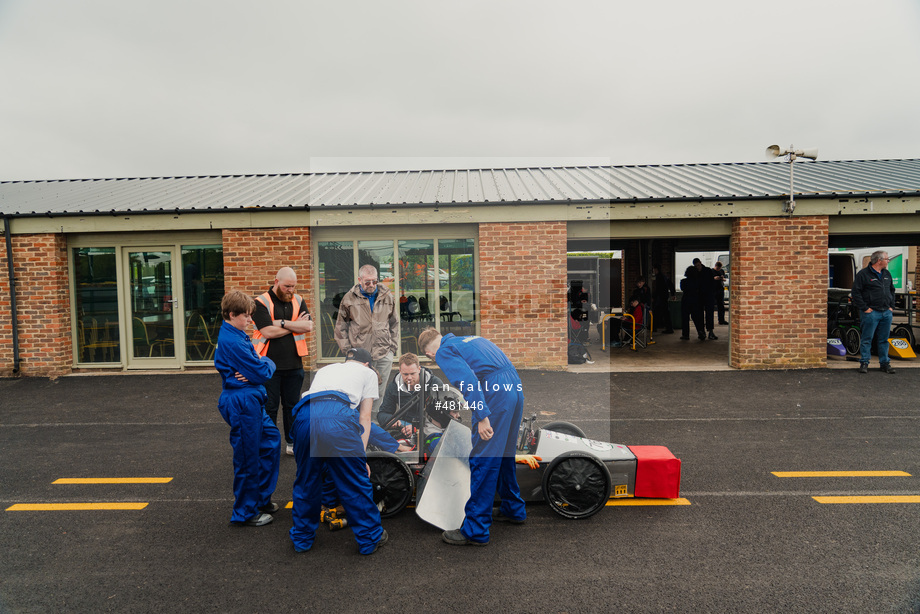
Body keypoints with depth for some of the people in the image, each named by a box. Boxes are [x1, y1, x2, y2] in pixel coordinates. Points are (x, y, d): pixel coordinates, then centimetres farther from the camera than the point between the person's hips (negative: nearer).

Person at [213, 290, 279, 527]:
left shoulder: (237, 336, 11)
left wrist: (260, 366, -12)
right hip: (242, 403, -11)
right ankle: (245, 513, 18)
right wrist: (267, 363, 0)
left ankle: (261, 498, 33)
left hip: (251, 401, 11)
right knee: (248, 458, 2)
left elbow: (256, 364, 10)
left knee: (271, 439, 20)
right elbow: (262, 372, -21)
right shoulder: (232, 341, -21)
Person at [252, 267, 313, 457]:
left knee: (292, 405, 12)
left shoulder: (298, 301, 8)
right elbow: (268, 331, -17)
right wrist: (295, 325, -8)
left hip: (294, 364, 4)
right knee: (269, 407, 5)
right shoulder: (261, 302, -6)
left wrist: (282, 323, -15)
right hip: (269, 365, -4)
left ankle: (292, 443, 25)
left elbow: (308, 326, -7)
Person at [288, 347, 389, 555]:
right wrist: (361, 454, 19)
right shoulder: (368, 372, 29)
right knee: (356, 481, 11)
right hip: (338, 415, -4)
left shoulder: (325, 369, 40)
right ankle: (370, 539, 24)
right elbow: (364, 417, 21)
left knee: (306, 480, 21)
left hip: (304, 415, 4)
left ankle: (301, 538, 36)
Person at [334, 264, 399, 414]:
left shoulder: (387, 296, 9)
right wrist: (347, 350, 1)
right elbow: (341, 327, 8)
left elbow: (394, 323, 16)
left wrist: (392, 346, 9)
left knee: (380, 392, 7)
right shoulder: (349, 298, 3)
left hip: (384, 353, 2)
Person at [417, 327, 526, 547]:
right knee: (503, 454, 24)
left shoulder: (444, 352, 1)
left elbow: (468, 381, -16)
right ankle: (513, 510, 39)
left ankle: (475, 530, 6)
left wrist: (482, 416, -19)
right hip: (515, 387, 9)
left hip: (495, 395, -9)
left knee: (482, 463, -1)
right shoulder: (469, 339, 25)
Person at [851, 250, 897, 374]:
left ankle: (884, 363, 18)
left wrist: (891, 307, 14)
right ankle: (864, 363, 4)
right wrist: (864, 308, -13)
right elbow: (856, 292, -10)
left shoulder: (887, 274, 16)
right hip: (870, 312, -6)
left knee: (884, 340, 11)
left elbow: (892, 291, 25)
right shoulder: (863, 274, -7)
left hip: (886, 313, 6)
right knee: (867, 339, -3)